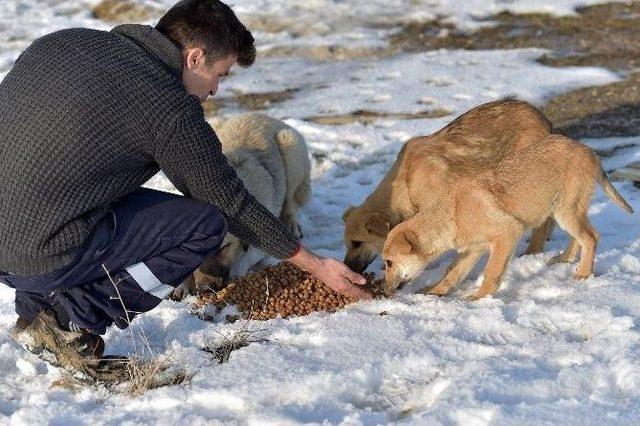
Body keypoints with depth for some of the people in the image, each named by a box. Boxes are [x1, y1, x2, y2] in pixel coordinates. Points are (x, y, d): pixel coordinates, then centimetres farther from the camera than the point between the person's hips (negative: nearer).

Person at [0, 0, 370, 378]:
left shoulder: (65, 41, 11)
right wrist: (315, 264, 16)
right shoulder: (173, 110, -5)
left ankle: (36, 305, 16)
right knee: (207, 222, 5)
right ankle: (74, 318, -1)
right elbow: (231, 204, 4)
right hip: (38, 260, -7)